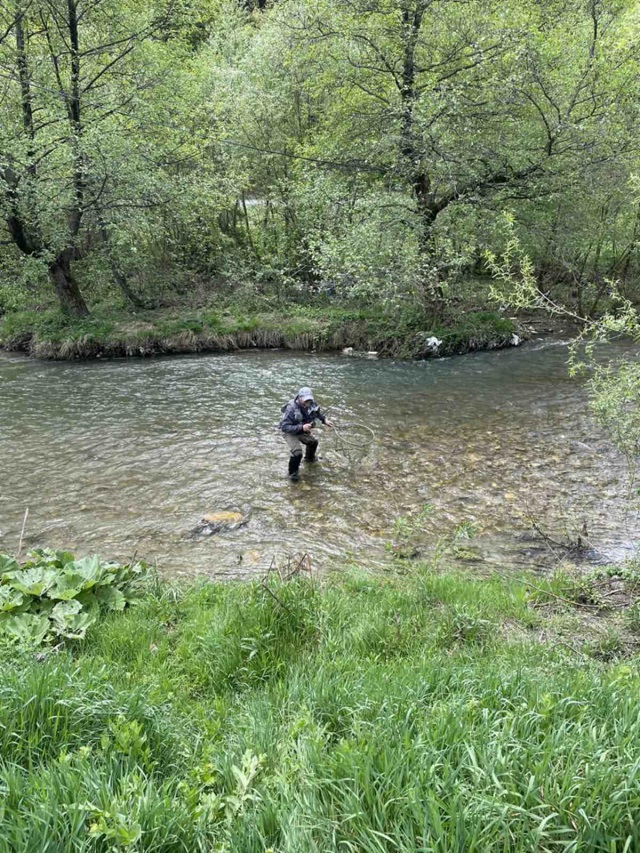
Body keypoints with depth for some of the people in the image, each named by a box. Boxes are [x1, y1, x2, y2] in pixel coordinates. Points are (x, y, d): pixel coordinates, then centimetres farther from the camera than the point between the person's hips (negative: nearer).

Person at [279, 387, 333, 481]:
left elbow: (318, 411, 7)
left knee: (313, 441, 24)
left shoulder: (310, 405, -18)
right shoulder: (291, 408, -38)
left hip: (302, 431, 7)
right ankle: (293, 473, 0)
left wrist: (325, 420, -8)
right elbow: (284, 427, -39)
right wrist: (301, 427, -45)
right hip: (290, 433, -7)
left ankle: (309, 458, 58)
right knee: (297, 452, -25)